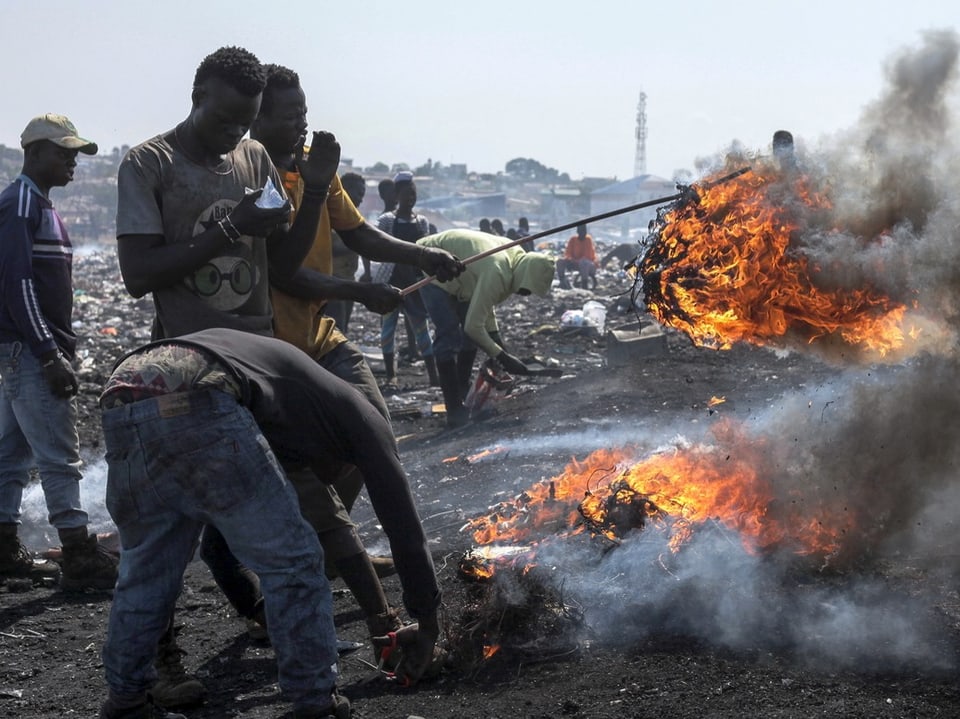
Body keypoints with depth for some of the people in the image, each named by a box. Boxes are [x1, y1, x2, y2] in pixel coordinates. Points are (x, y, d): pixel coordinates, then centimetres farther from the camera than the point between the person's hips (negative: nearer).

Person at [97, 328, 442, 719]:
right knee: (291, 562, 10)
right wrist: (428, 622, 32)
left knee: (144, 569, 26)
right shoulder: (356, 412, 25)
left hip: (120, 410, 7)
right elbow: (400, 518, 23)